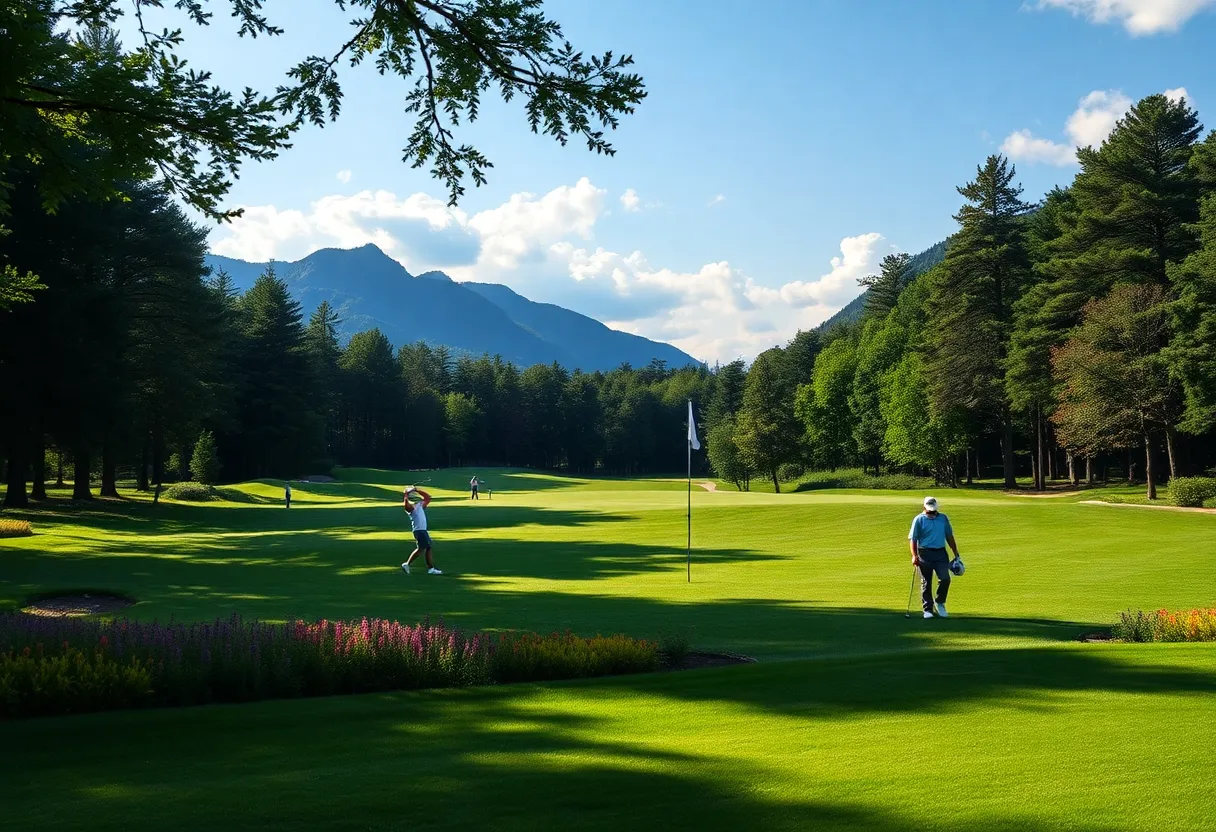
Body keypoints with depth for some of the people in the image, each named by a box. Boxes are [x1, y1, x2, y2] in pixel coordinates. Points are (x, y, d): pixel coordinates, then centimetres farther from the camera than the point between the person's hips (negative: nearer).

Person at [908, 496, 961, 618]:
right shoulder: (919, 520, -1)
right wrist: (914, 555, -15)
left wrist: (956, 553, 18)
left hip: (941, 553, 3)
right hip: (925, 554, -3)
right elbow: (912, 539, -4)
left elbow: (949, 536, 19)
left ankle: (940, 602, 15)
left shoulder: (943, 518, 11)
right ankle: (927, 609, 9)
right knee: (926, 582, 1)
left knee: (945, 578, -9)